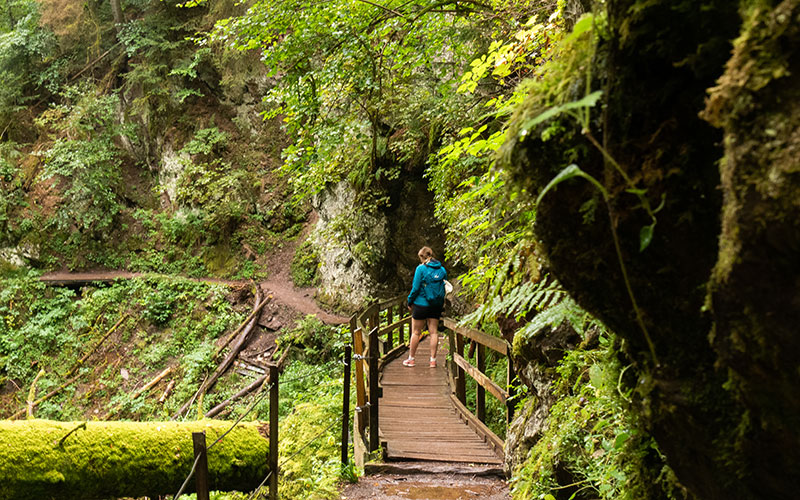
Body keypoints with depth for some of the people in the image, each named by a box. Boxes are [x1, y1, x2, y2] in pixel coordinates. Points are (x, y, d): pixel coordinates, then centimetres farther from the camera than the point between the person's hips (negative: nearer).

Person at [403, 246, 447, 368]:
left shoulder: (421, 268, -11)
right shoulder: (442, 270, 3)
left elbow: (416, 288, -11)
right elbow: (444, 287, 7)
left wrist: (410, 302, 0)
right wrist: (441, 303, 15)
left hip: (421, 304, -4)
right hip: (437, 306, 4)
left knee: (416, 332, 7)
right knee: (434, 332, 8)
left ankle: (411, 359, 16)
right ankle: (433, 360, 8)